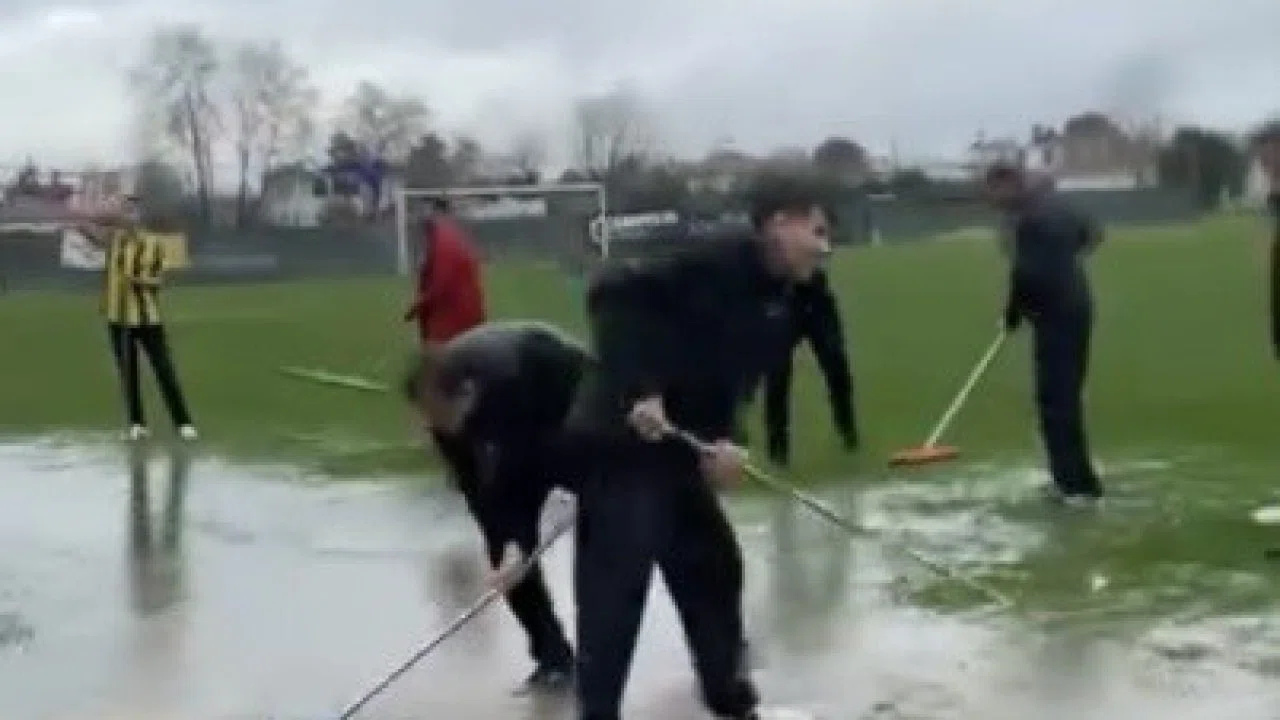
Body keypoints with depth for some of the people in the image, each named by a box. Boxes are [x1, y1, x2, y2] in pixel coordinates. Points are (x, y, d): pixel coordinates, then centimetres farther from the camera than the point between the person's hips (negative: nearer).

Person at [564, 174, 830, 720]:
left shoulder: (778, 306, 9)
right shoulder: (712, 265, -17)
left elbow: (732, 382, 9)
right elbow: (610, 292, -23)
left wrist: (719, 441, -13)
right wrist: (636, 390, -28)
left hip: (675, 448, 10)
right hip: (619, 441, -10)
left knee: (715, 569, 19)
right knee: (615, 594, -9)